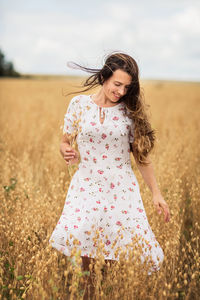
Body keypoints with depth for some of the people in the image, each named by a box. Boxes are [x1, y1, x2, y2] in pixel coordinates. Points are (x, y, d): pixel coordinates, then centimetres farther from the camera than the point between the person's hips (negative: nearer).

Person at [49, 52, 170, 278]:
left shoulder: (130, 111, 2)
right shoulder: (79, 104, 2)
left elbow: (141, 155, 8)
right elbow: (64, 142, 12)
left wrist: (156, 193, 7)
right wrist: (67, 153, -12)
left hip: (121, 191, 0)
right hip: (86, 189, 0)